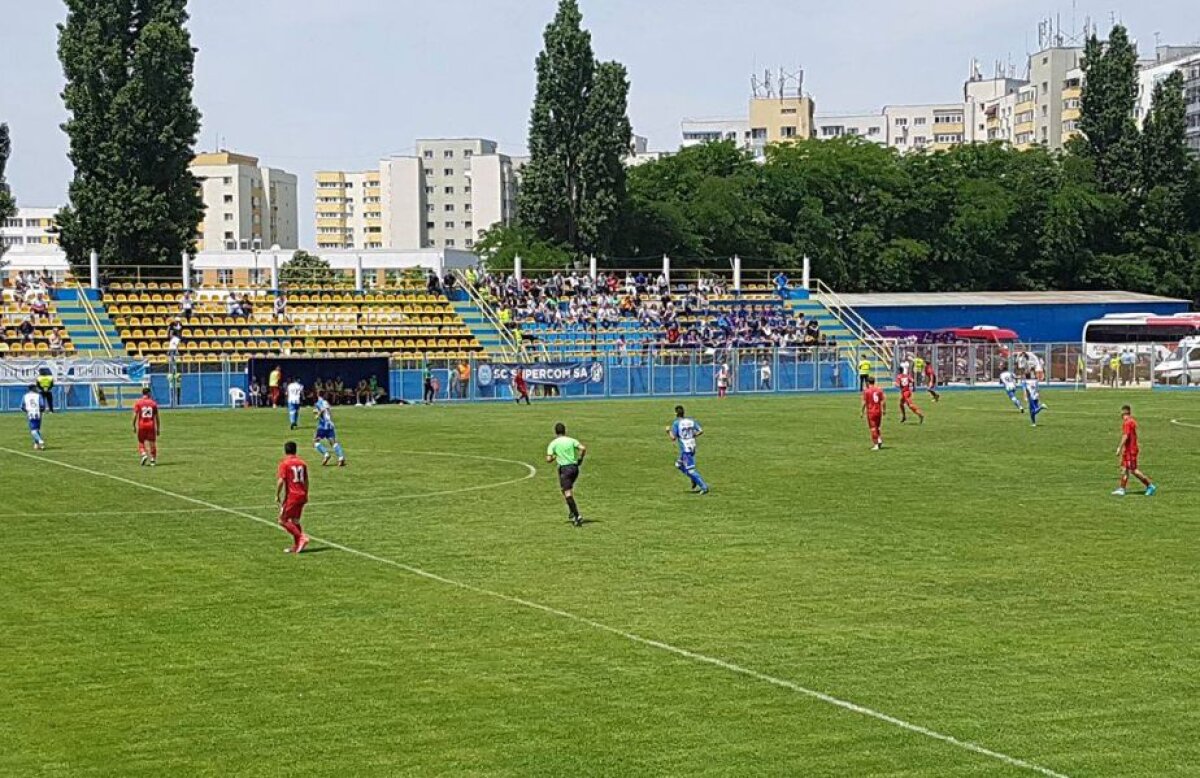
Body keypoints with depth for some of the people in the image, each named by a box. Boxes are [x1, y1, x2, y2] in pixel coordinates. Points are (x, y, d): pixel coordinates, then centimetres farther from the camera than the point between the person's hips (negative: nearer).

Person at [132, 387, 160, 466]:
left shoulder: (138, 402, -2)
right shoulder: (153, 403, 1)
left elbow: (135, 415, -7)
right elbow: (156, 417, 3)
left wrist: (134, 426, 2)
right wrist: (158, 428, 9)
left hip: (141, 425, -1)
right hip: (151, 425, 1)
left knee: (141, 442, 10)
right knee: (152, 443, 7)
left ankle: (143, 455, -13)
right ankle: (153, 460, 4)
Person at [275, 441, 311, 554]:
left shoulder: (284, 463, -9)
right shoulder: (302, 463, 9)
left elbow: (281, 481, -15)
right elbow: (306, 481, 13)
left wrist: (277, 495, -7)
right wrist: (306, 495, 22)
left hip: (291, 496, -7)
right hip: (301, 496, 7)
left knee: (283, 520, 1)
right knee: (295, 521, 15)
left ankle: (301, 538, -11)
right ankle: (296, 546, 15)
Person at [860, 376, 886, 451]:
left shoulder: (866, 391, -6)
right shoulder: (879, 390, 5)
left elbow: (864, 402, -9)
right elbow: (884, 400, 3)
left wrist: (862, 412, -2)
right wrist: (884, 410, 13)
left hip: (871, 411, -4)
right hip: (879, 411, 4)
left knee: (873, 428, 0)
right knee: (878, 427, 21)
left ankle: (875, 445, 0)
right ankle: (880, 439, 1)